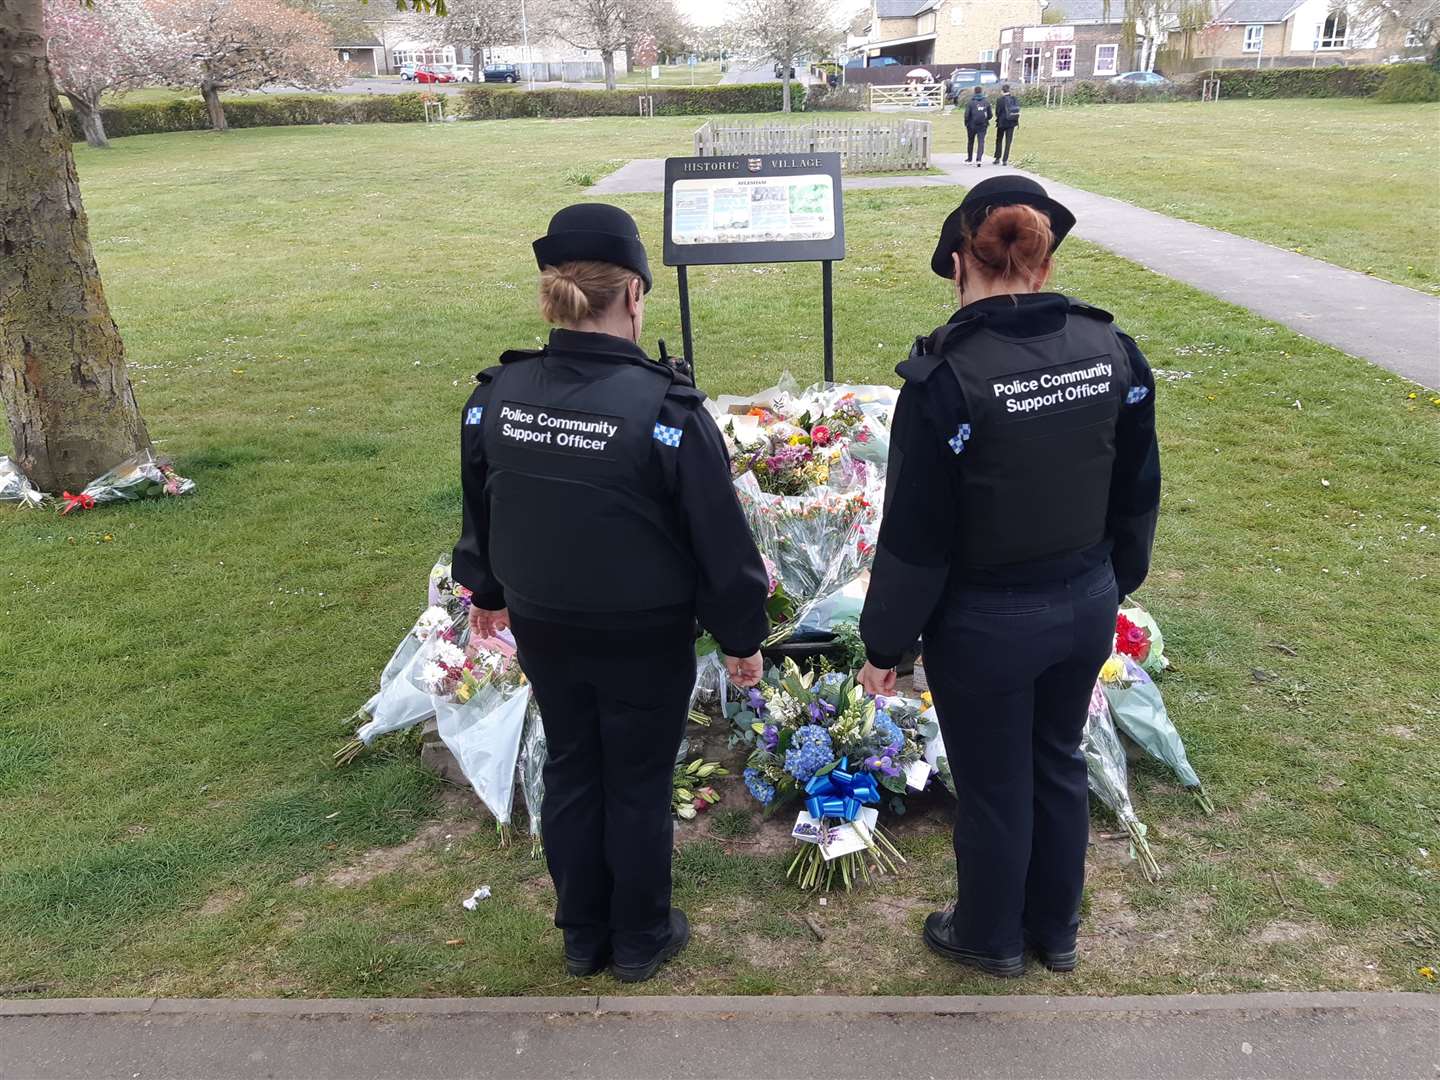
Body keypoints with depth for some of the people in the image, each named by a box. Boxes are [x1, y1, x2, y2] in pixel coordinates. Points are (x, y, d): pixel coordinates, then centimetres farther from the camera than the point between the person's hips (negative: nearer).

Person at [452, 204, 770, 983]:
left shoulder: (495, 397, -8)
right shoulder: (664, 409, -24)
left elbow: (480, 512, 7)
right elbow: (720, 538, -17)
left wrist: (487, 592, 25)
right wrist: (742, 635, -2)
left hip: (543, 629, 5)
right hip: (645, 640, -4)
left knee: (570, 773, 22)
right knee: (639, 785, 15)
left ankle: (581, 935, 39)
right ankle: (639, 939, 35)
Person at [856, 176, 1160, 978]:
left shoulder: (948, 374, -24)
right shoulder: (1112, 349, -7)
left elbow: (916, 536, -19)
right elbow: (1138, 495, 4)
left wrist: (884, 645, -6)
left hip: (986, 623, -5)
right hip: (1086, 606, 6)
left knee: (993, 787, 16)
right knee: (1059, 764, 25)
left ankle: (992, 937, 41)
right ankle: (1056, 930, 46)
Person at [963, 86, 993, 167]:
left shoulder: (970, 102, -8)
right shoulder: (986, 101, 1)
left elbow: (967, 115, -11)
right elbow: (990, 115, 4)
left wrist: (966, 123, 5)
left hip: (972, 125, -1)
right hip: (983, 126, 1)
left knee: (970, 142, 16)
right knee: (981, 142, -2)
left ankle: (969, 158, 27)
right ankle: (979, 159, -18)